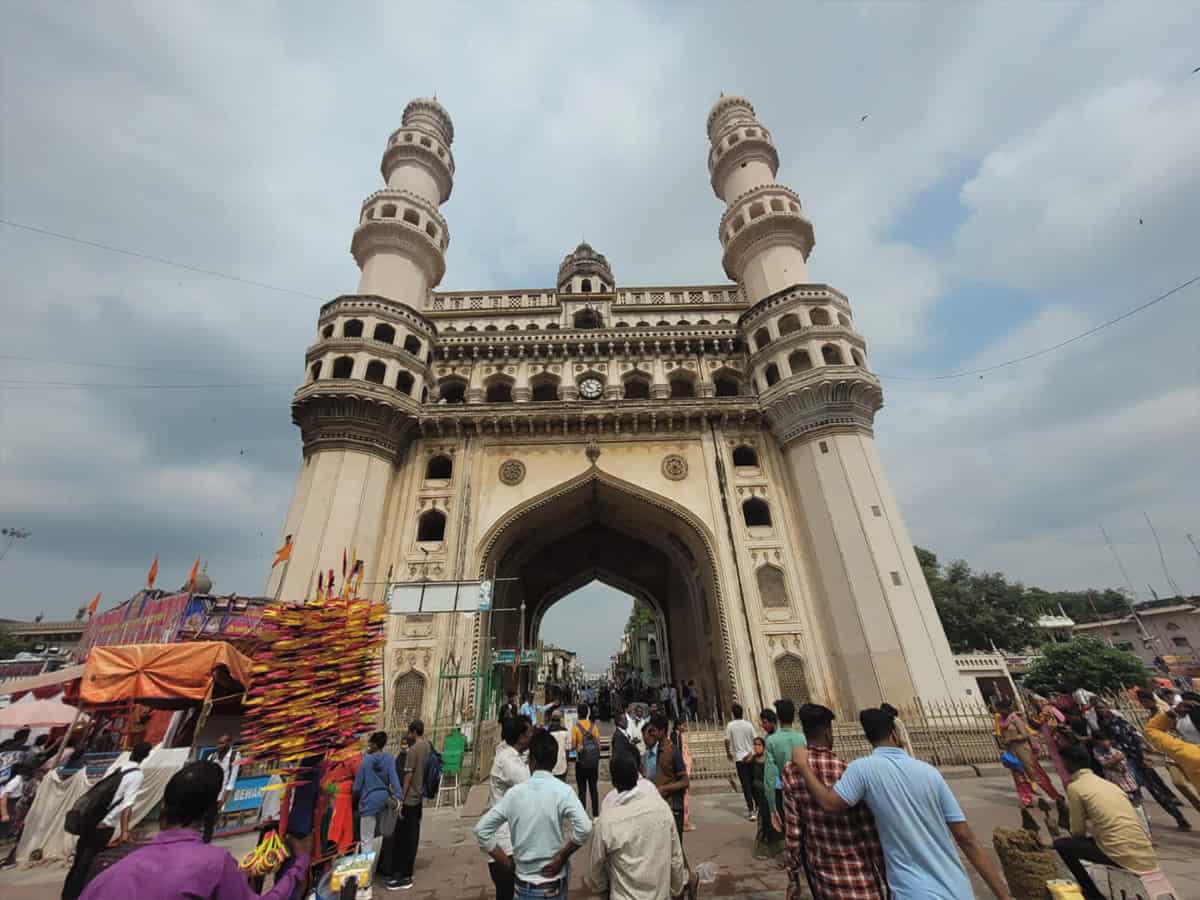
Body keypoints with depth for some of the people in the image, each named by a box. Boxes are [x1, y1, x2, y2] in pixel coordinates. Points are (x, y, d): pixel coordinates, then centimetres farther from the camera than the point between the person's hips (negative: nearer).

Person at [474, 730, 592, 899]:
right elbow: (584, 827, -28)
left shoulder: (514, 792, -9)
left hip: (523, 883, 2)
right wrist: (561, 857, -14)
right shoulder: (562, 790, -17)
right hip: (554, 883, -1)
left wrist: (508, 863, 1)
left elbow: (481, 830, -5)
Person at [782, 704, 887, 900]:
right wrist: (885, 876, 2)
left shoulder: (791, 772, -10)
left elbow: (793, 828, -7)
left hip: (820, 872, 3)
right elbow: (871, 834, -12)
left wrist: (793, 877, 2)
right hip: (859, 878, -3)